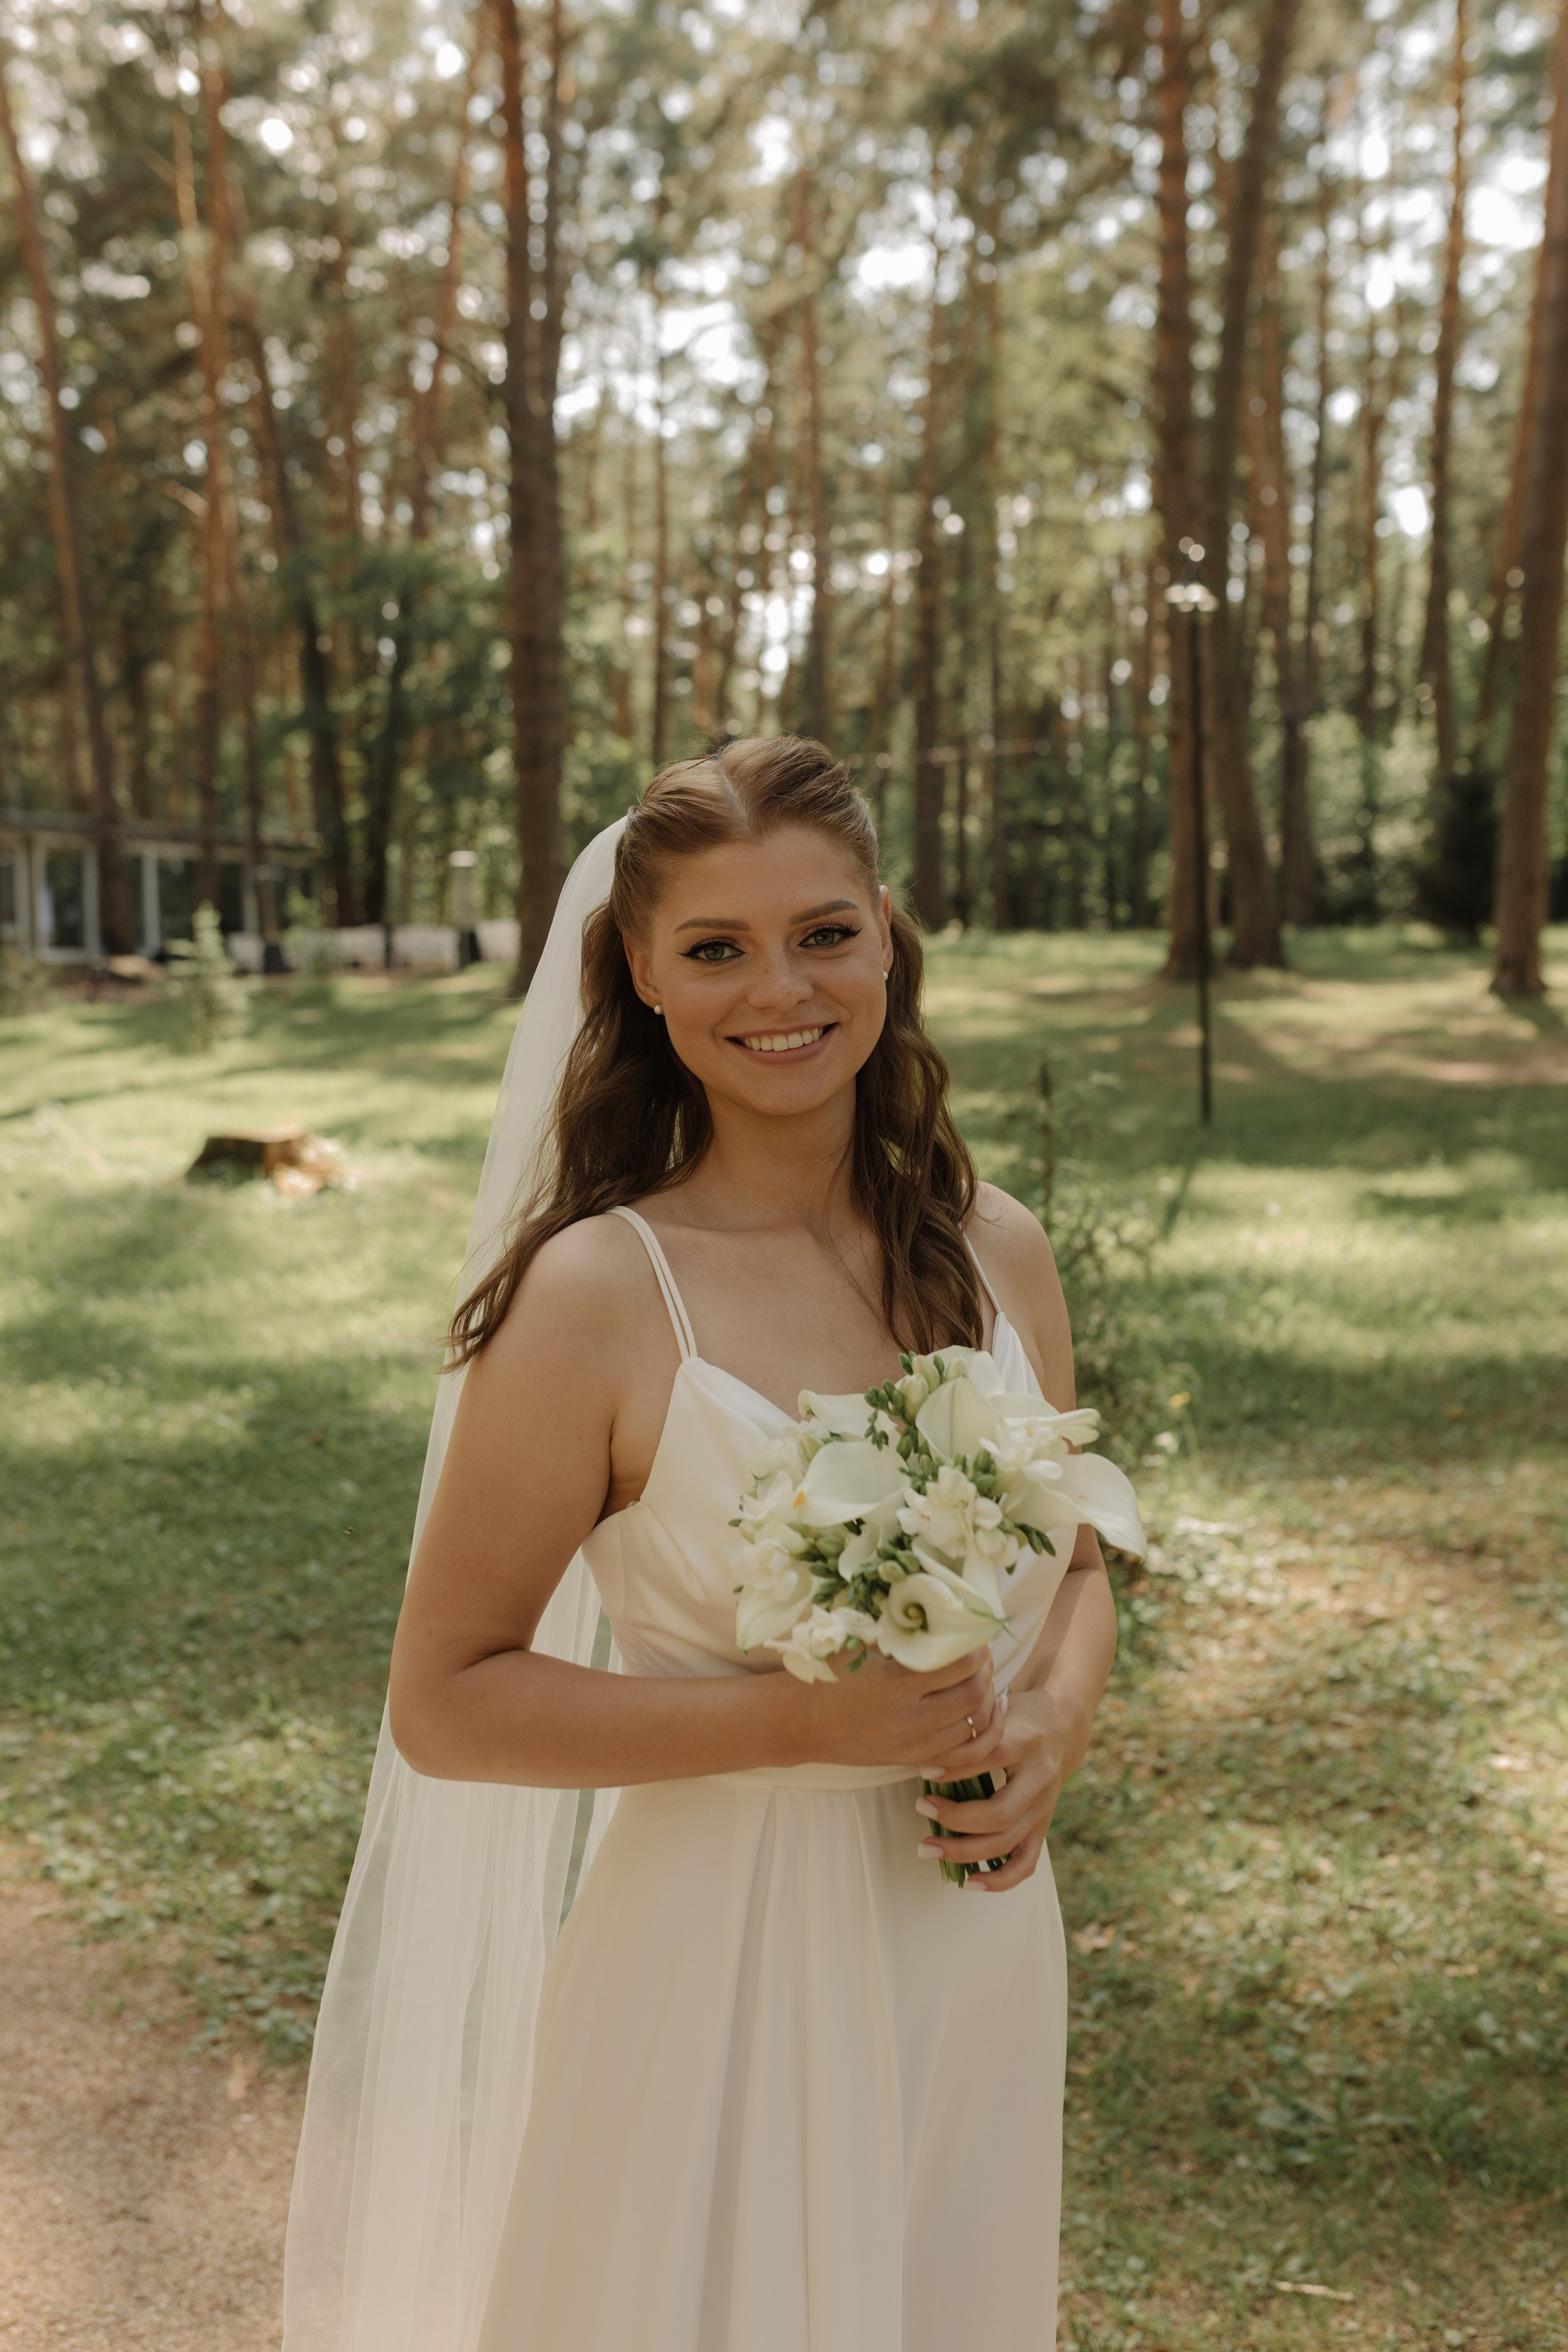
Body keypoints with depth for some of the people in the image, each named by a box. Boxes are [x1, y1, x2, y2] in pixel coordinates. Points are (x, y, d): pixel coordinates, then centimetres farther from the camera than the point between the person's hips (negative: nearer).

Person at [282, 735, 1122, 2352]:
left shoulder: (997, 1252, -2)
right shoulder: (598, 1293, -17)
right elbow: (443, 1703, -14)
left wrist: (1058, 1723, -9)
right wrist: (800, 1719, -22)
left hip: (980, 1954, 5)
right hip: (723, 1963, -5)